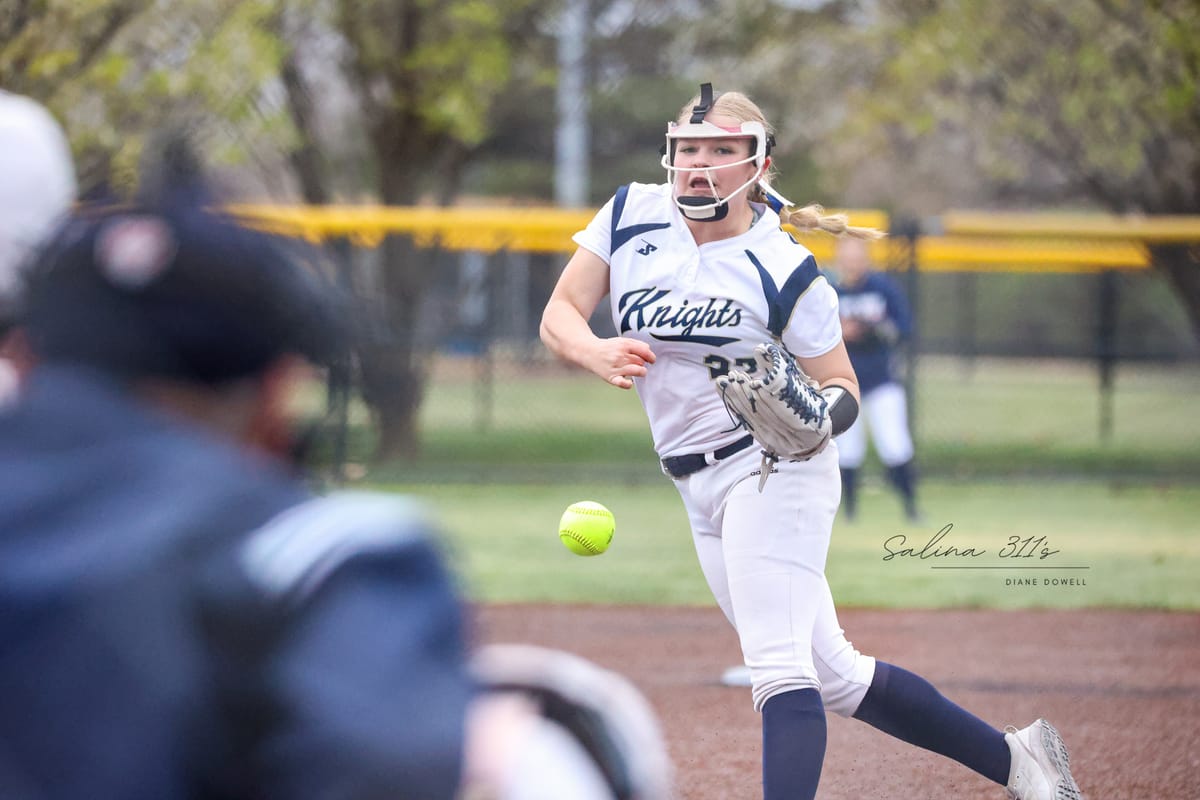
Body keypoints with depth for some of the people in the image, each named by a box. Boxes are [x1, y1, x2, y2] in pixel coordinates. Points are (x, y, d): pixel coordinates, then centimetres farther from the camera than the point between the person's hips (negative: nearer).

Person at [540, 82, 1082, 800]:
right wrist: (596, 353, -25)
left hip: (774, 470, -6)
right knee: (834, 677, 13)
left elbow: (843, 385, -6)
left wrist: (820, 413, -29)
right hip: (702, 490, 6)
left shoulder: (785, 270, -13)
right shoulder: (632, 214, 0)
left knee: (780, 669, -20)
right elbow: (559, 316, -3)